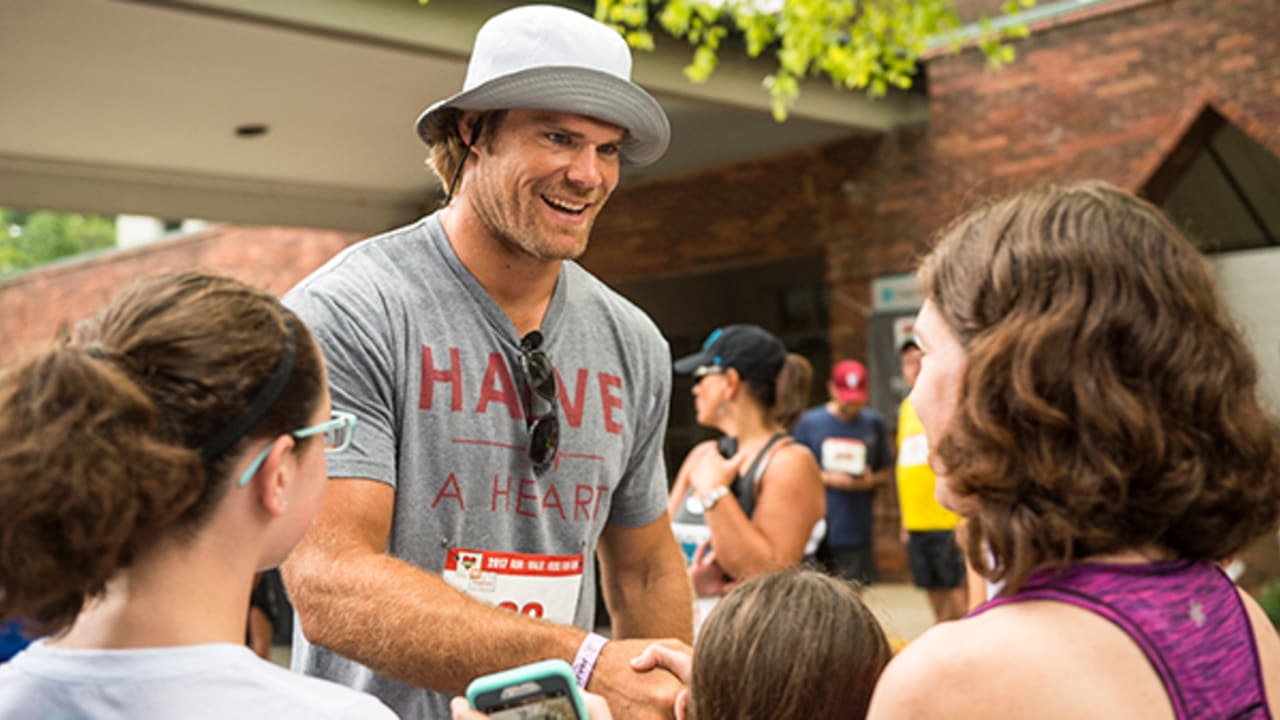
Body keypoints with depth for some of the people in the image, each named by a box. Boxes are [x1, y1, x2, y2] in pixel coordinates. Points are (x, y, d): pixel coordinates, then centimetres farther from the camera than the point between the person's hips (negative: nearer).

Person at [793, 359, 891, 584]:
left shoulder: (874, 423, 8)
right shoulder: (810, 422, 2)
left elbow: (885, 473, 15)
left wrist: (871, 481, -7)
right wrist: (825, 478, -11)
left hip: (857, 531, 2)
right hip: (818, 530, -2)